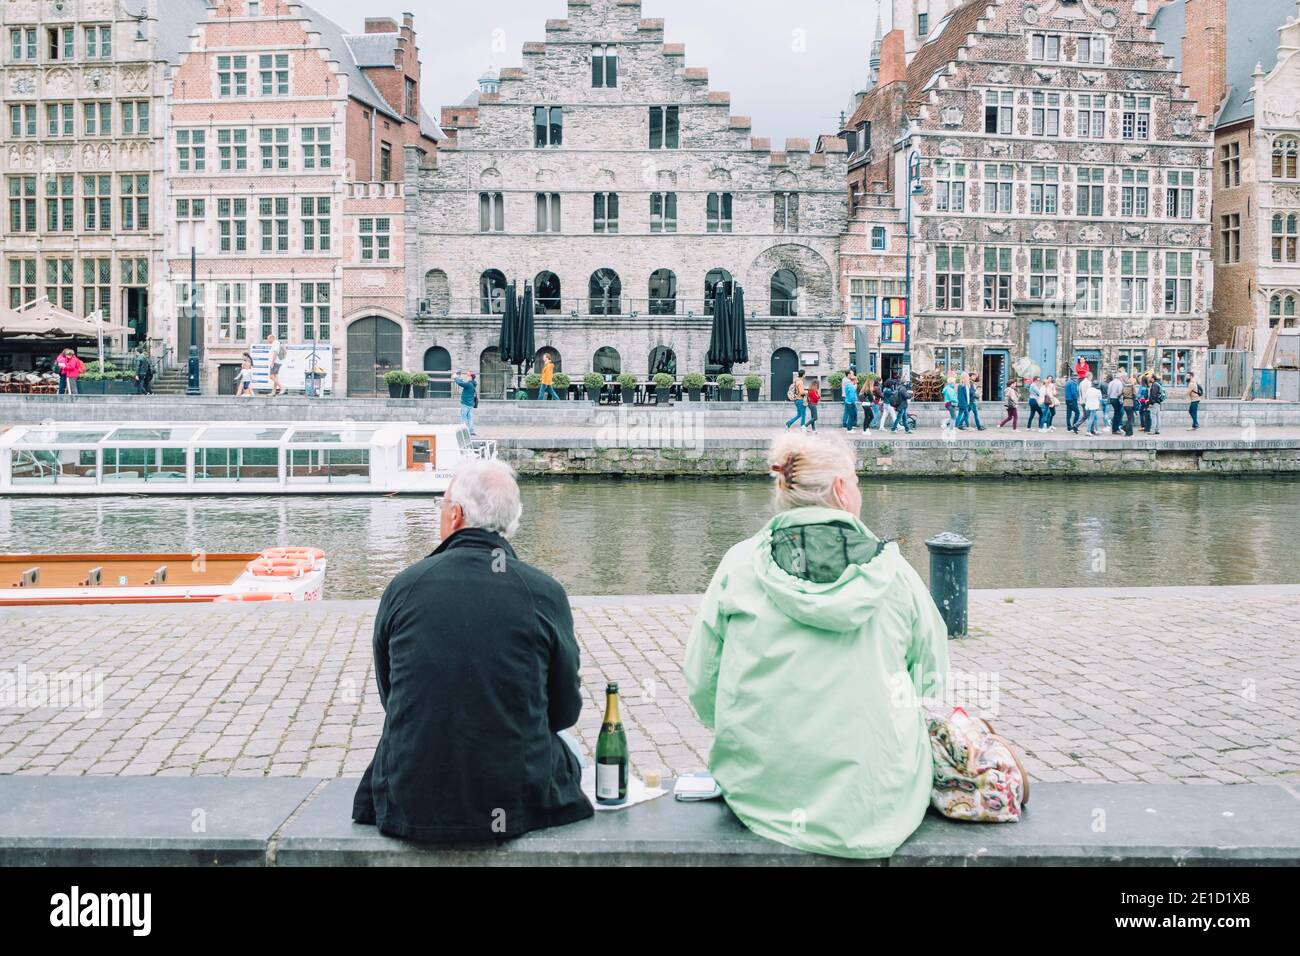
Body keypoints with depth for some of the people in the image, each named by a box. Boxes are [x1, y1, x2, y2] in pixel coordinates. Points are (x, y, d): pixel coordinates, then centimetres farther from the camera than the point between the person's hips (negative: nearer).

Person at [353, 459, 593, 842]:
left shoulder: (403, 585, -6)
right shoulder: (546, 594, -9)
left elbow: (389, 696, 8)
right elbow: (565, 710, 2)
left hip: (407, 808, 1)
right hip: (517, 807, -1)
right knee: (569, 753, 31)